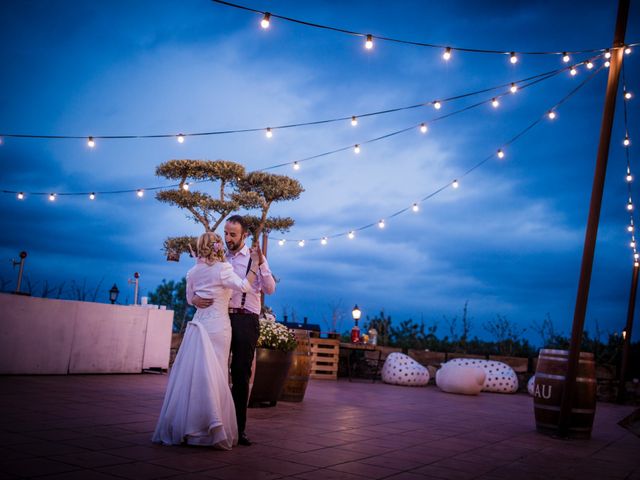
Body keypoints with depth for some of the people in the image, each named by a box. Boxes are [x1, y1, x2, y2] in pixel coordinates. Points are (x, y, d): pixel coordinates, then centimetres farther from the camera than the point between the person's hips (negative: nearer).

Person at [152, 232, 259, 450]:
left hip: (197, 324, 4)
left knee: (190, 373, 7)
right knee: (214, 377, 0)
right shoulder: (222, 268, -6)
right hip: (218, 325, -4)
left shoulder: (193, 272, 9)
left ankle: (181, 427, 11)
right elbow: (244, 286, -17)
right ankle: (211, 430, 3)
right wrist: (255, 264, -7)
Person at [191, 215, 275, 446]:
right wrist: (195, 298, -12)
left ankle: (239, 428, 10)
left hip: (246, 320, -3)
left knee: (241, 375, 2)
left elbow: (270, 289, -10)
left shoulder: (256, 257, 2)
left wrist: (260, 262, -22)